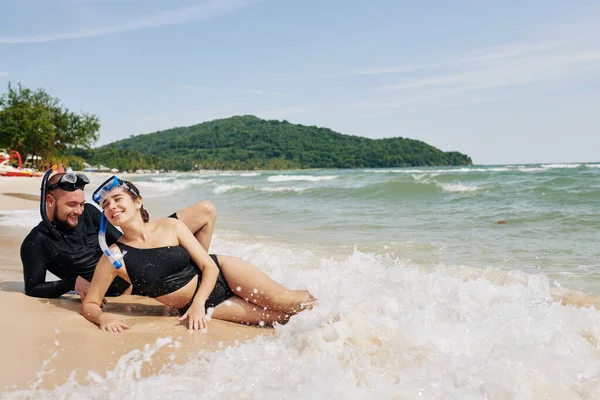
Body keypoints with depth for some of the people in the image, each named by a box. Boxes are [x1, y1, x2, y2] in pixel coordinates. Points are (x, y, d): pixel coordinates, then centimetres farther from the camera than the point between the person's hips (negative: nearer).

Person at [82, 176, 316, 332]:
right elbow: (89, 304, -6)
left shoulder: (171, 227, -9)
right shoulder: (114, 256, -11)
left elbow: (209, 267, -7)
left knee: (286, 301, -16)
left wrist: (198, 302, -21)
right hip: (201, 308, -1)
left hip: (221, 275, 1)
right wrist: (103, 317, -29)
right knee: (283, 317, -14)